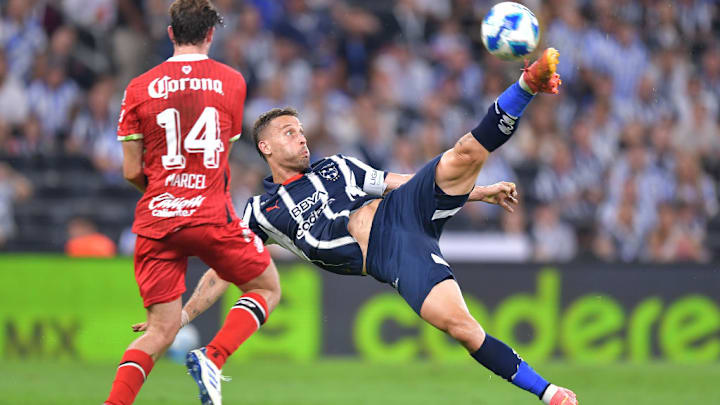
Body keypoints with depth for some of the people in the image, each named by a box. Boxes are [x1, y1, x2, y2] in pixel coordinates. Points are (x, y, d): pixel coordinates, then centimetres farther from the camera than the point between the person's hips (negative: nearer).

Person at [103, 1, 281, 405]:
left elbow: (132, 171, 4)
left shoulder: (139, 88, 3)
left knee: (161, 331, 9)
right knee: (267, 289, 18)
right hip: (212, 216, -2)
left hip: (156, 220, 2)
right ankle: (212, 358, -6)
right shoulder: (231, 81, 4)